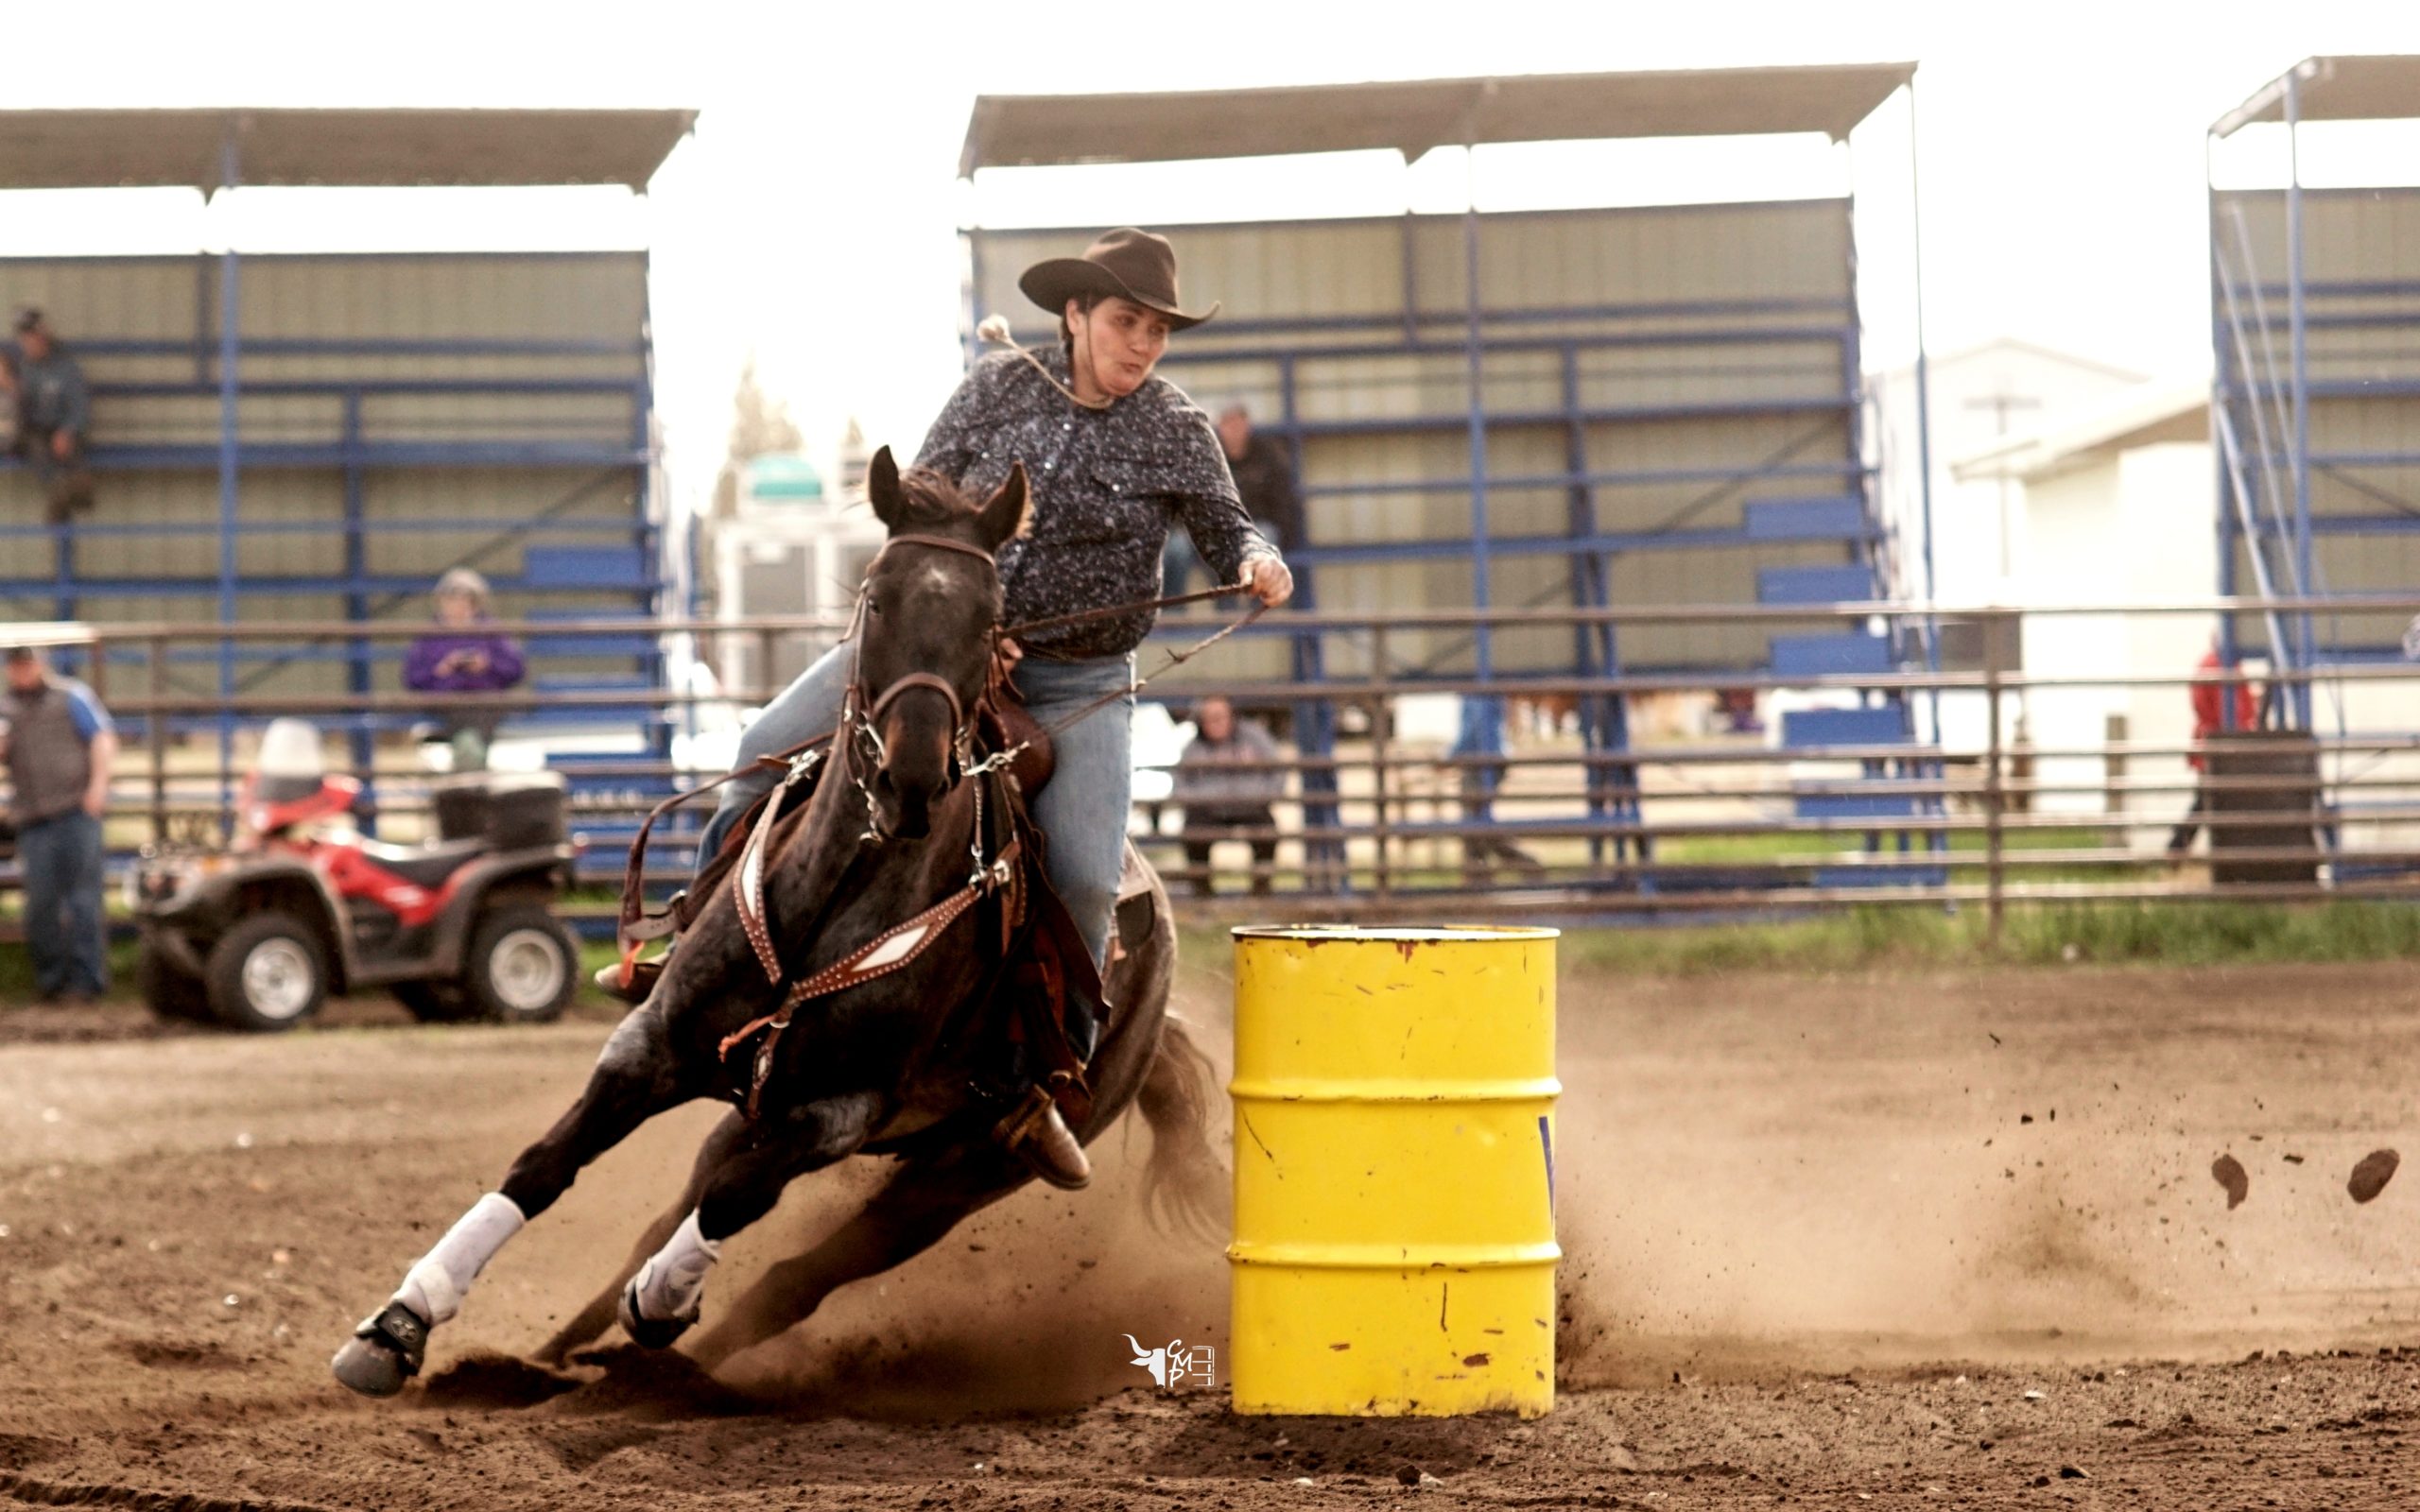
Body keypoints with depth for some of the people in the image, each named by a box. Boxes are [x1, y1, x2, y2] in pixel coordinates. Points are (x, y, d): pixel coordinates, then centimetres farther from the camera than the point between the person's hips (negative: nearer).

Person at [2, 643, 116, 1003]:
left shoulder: (71, 696, 9)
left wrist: (98, 784, -8)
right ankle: (51, 979, 9)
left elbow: (103, 737, 4)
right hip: (33, 818, 3)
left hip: (77, 809, -3)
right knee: (40, 902, -2)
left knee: (82, 894, -7)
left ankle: (86, 978, -6)